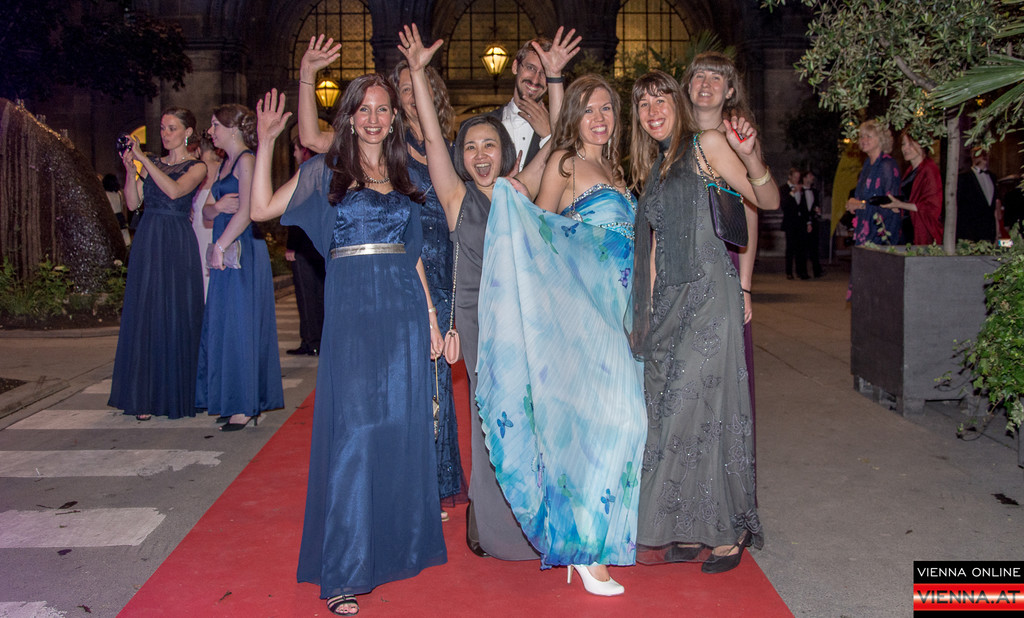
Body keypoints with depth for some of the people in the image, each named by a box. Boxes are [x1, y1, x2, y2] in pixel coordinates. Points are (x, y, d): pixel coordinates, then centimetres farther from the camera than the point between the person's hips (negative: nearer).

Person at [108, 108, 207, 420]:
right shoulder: (153, 164, 15)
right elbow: (132, 203, 7)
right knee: (144, 316, 2)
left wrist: (143, 159, -16)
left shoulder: (197, 167, 2)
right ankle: (145, 396, 9)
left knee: (175, 317, -2)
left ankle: (174, 396, 8)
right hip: (147, 242, 4)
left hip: (177, 245, -4)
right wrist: (130, 168, -6)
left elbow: (175, 190, -18)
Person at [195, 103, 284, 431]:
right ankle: (233, 402, 17)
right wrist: (217, 205, -4)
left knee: (239, 325, -5)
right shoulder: (225, 164, 19)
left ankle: (245, 406, 3)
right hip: (225, 253, 9)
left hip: (243, 251, -9)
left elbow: (246, 212, -18)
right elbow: (206, 211, 18)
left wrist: (220, 246, -14)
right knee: (222, 326, 10)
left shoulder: (247, 160, -9)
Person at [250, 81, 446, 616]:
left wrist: (431, 319, 12)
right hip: (351, 311, -4)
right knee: (353, 429, -5)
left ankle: (395, 545, 24)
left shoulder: (404, 178, 16)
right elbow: (262, 209, -2)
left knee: (403, 427, 7)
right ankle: (342, 573, 3)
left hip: (405, 310, 4)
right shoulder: (326, 171, 6)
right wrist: (266, 141, -6)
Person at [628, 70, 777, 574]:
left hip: (706, 295, -7)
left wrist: (750, 156, -28)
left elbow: (769, 202, -10)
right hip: (668, 301, 7)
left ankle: (726, 532, 8)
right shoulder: (654, 167, 20)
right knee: (672, 412, 7)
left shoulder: (705, 144, -1)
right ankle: (690, 532, 17)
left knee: (700, 408, -6)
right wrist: (647, 311, 15)